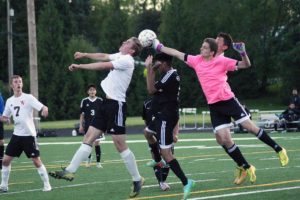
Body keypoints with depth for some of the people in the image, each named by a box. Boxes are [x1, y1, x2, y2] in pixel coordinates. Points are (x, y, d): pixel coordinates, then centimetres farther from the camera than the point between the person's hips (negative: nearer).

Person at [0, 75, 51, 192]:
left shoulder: (28, 98, -6)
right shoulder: (10, 101, 10)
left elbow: (43, 107, -16)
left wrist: (45, 110, -41)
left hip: (29, 135, -5)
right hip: (16, 135, 5)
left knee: (36, 161, -6)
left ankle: (46, 184, 5)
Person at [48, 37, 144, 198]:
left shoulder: (127, 60, -12)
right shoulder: (119, 57, 14)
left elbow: (102, 65, -15)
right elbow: (103, 57, 18)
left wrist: (79, 66, -12)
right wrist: (85, 55, 4)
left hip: (116, 105, -9)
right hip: (107, 102, 9)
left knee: (120, 145, -7)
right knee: (89, 137, 4)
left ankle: (137, 180, 3)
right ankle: (70, 171, 3)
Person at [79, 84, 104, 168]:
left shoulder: (100, 101, 2)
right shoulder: (84, 101, 2)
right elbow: (82, 114, 7)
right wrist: (81, 125, 3)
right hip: (88, 125, 1)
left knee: (97, 143, -5)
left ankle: (98, 162, 0)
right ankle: (89, 159, 29)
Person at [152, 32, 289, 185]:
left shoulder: (222, 61, -7)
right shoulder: (197, 61, 7)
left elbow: (246, 65, -12)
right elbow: (177, 53, 15)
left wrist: (243, 53, -31)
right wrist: (159, 47, 16)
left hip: (228, 100, -4)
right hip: (213, 105, 5)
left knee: (250, 126, -6)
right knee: (223, 140, -4)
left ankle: (279, 150, 9)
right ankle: (245, 168, 10)